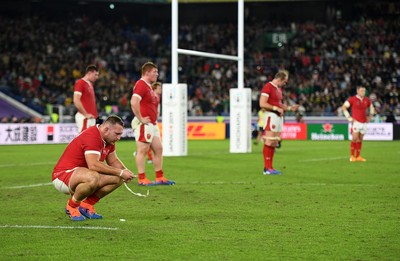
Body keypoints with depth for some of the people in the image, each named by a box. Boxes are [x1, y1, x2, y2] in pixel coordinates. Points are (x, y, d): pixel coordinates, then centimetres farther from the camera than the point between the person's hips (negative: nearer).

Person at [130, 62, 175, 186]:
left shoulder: (149, 86, 20)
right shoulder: (141, 85, -13)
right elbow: (134, 102, -27)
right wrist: (141, 119, -23)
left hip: (152, 124, 11)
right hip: (144, 124, -10)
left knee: (158, 149, 9)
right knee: (142, 150, -8)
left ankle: (159, 177, 14)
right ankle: (141, 179, -6)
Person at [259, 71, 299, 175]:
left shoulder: (279, 89, 19)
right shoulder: (268, 87, -10)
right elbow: (262, 104, -17)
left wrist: (290, 108, 15)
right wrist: (276, 108, -18)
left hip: (279, 117, 10)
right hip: (271, 116, -10)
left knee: (274, 143, 9)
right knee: (269, 142, -10)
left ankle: (270, 167, 12)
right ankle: (267, 168, -10)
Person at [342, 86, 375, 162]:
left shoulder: (367, 100, 9)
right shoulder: (352, 99, -6)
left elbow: (371, 108, 27)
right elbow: (344, 107, -4)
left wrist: (370, 117, 15)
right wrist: (349, 118, -7)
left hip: (364, 123, 5)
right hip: (356, 122, -5)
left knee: (360, 140, 8)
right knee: (355, 139, -11)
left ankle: (358, 156, 12)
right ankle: (352, 156, -3)